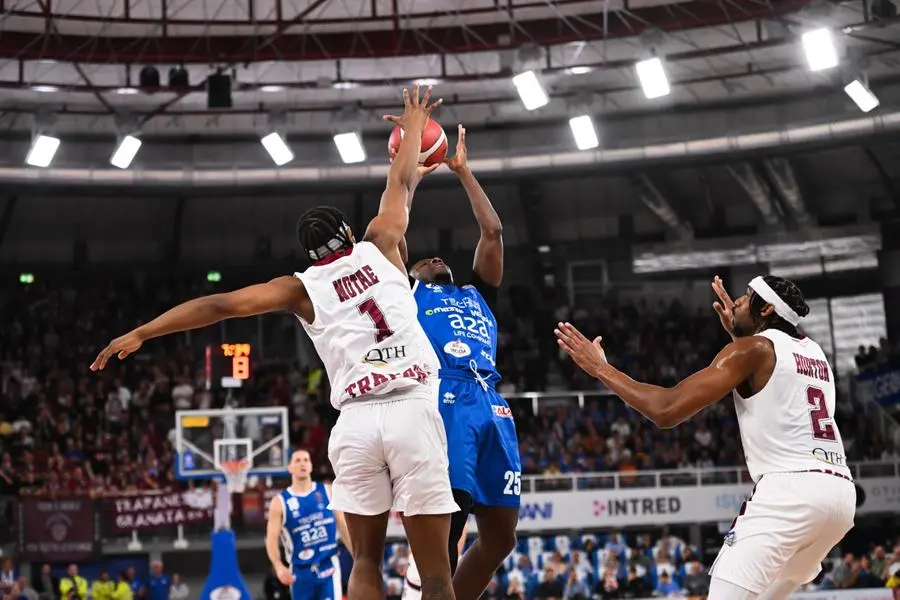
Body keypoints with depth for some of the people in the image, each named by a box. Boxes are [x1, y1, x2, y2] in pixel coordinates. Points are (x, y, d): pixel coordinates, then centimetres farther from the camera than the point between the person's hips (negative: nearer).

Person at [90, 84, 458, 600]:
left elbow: (221, 304, 6)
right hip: (412, 410, -1)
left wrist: (139, 334, 9)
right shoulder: (378, 248, 13)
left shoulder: (303, 288, 13)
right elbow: (401, 183, 28)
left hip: (357, 421, 1)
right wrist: (414, 126, 46)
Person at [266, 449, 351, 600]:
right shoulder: (280, 501, -1)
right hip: (300, 570, 0)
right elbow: (272, 538, -6)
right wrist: (279, 566, -23)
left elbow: (343, 527, 9)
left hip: (328, 565, 0)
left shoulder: (328, 492, 5)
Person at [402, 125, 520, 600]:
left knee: (500, 536, 1)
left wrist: (463, 171, 35)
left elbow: (493, 231, 31)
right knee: (440, 533, -16)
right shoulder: (408, 295, 24)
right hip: (444, 402, -5)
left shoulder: (477, 294, 35)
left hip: (491, 407, 5)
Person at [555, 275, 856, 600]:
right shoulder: (813, 352, 21)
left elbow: (667, 409, -8)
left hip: (789, 489, -9)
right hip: (840, 492, 9)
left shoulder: (753, 349, -1)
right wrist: (737, 333, 43)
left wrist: (601, 368, 2)